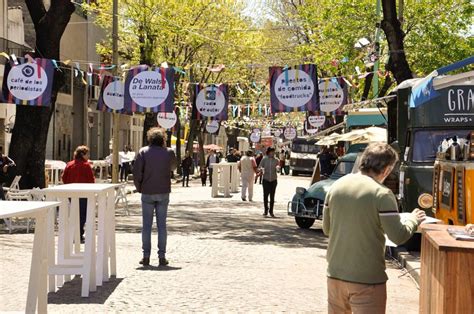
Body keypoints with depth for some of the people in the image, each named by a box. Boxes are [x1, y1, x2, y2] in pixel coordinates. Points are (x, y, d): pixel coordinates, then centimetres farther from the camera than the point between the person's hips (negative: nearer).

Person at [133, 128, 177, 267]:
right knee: (162, 225, 5)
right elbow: (173, 167, 19)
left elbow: (137, 172, -8)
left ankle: (146, 256, 5)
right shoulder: (169, 153, 0)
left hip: (147, 193, -1)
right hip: (163, 193, 1)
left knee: (147, 225, 5)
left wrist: (139, 187, 5)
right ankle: (162, 256, 4)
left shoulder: (143, 152, -4)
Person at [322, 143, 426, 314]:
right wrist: (413, 220, 6)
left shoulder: (336, 186, 1)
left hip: (335, 273, 5)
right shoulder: (382, 194, -15)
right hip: (367, 279, -5)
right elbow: (398, 236, -11)